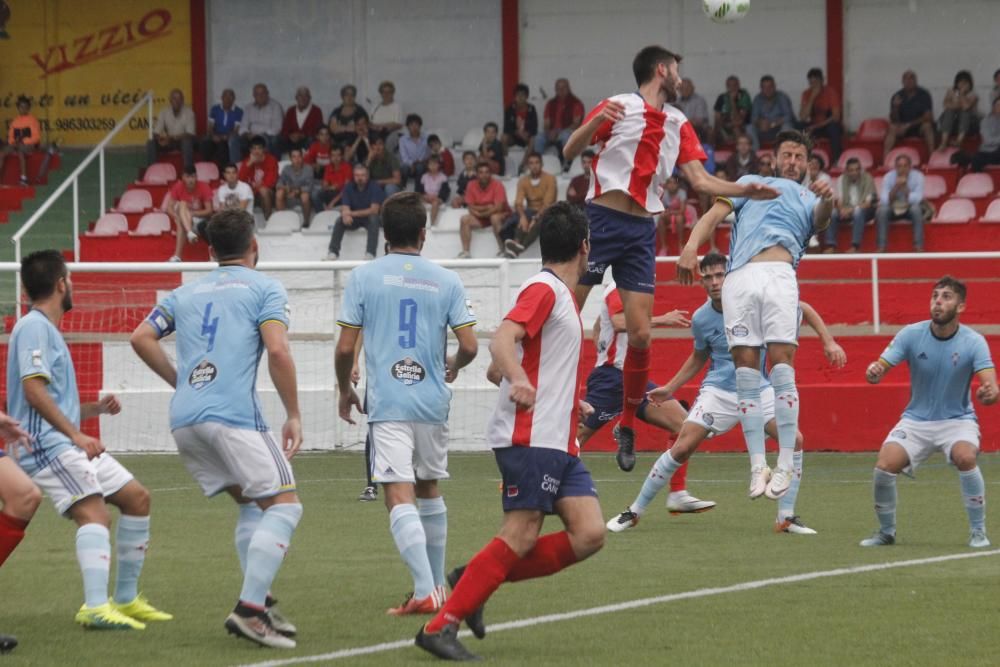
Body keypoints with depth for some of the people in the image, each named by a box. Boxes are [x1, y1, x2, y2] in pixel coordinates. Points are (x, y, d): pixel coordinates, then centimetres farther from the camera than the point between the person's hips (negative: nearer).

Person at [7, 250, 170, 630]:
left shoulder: (47, 329, 24)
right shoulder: (33, 328, -8)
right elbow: (34, 391, -21)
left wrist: (95, 409, 16)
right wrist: (76, 435, -26)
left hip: (69, 444, 11)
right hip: (47, 445, -11)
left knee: (136, 497, 13)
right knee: (94, 512, -26)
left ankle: (126, 599, 19)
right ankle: (95, 608, -41)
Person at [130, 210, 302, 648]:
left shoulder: (186, 293, 21)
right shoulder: (265, 289, 5)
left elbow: (141, 338, 12)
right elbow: (277, 350, -8)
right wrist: (293, 416, -2)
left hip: (184, 420, 6)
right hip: (234, 415, -6)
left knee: (250, 505, 19)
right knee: (283, 505, -4)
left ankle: (259, 603, 11)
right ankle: (250, 608, -19)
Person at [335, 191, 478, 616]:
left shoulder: (363, 277, -1)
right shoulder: (446, 281, 3)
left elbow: (345, 348, -2)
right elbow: (469, 345, 0)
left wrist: (345, 391, 15)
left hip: (387, 402, -3)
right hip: (432, 402, 3)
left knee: (400, 497, -10)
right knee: (428, 489, 21)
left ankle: (425, 592, -24)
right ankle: (437, 583, 30)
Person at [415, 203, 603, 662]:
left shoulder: (560, 295, 22)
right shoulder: (544, 289, -7)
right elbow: (503, 339, -25)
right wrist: (519, 381, -45)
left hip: (558, 442, 9)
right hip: (530, 438, -9)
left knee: (589, 535, -3)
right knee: (521, 537, -16)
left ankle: (475, 580, 3)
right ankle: (440, 627, -13)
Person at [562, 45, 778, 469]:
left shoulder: (678, 125, 15)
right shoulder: (618, 107, -1)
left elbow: (700, 180, 13)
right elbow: (570, 152, -7)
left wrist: (746, 191, 0)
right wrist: (596, 122, -25)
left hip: (641, 231, 5)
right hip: (602, 221, -5)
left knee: (640, 334, -1)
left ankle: (628, 425, 12)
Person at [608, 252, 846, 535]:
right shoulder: (701, 319, -5)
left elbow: (803, 309, 2)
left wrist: (828, 341, -6)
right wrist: (670, 389, 14)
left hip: (758, 389, 0)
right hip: (718, 392, 0)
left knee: (794, 440, -18)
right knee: (681, 449, -12)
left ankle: (786, 517, -4)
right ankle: (634, 512, 1)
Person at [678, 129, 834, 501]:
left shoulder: (809, 200, 27)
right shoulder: (751, 184, 29)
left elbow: (821, 221, 4)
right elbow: (715, 214, 15)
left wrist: (827, 200, -20)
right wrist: (691, 246, -4)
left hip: (779, 275, -1)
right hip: (739, 278, 1)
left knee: (782, 363, -12)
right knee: (746, 370, -7)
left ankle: (786, 464, -12)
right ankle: (757, 466, -7)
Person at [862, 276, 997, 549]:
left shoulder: (974, 342, -15)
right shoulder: (911, 334, -10)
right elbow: (880, 368, -12)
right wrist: (873, 372, -38)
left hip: (957, 419, -2)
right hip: (916, 420, 2)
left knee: (965, 457, -33)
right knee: (884, 467, -20)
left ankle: (978, 532, -15)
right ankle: (886, 532, 7)